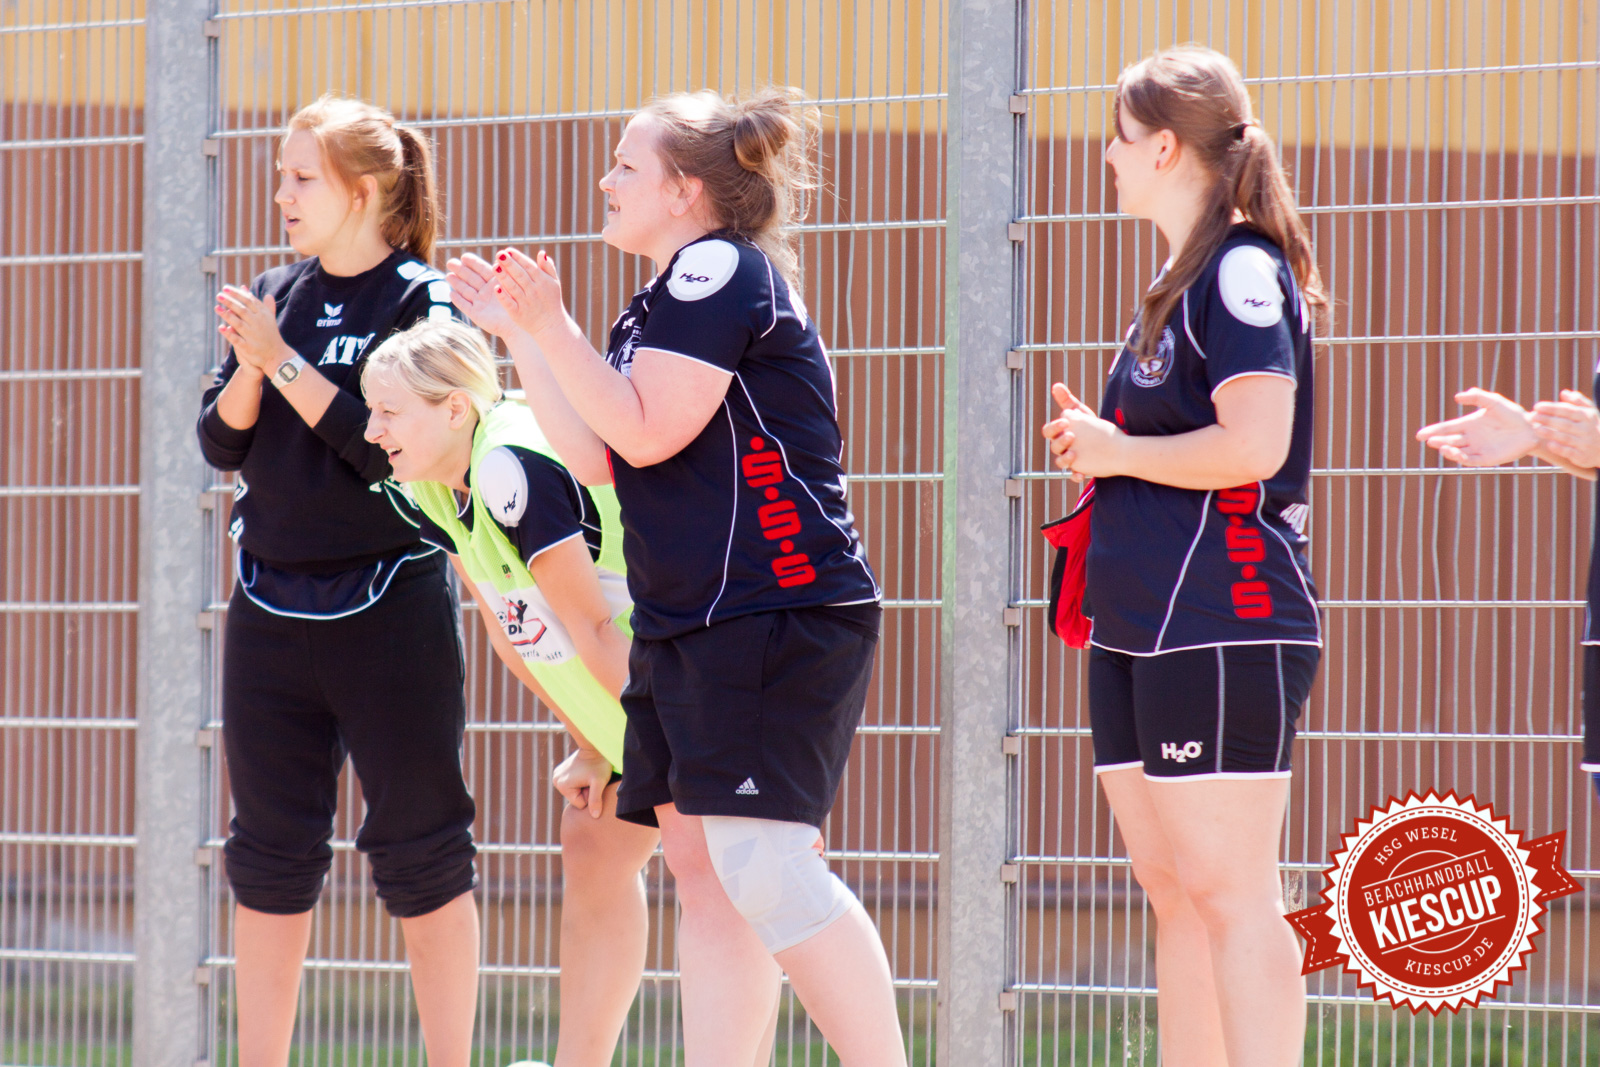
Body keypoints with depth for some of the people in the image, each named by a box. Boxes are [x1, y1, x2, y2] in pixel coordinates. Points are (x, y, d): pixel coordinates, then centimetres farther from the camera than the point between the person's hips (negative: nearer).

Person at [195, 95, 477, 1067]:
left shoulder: (422, 302, -5)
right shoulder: (277, 295, 10)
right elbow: (223, 443, 7)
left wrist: (284, 362, -16)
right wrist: (248, 366, -11)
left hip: (389, 607, -5)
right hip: (271, 608, 6)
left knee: (423, 854, -1)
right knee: (270, 851, 8)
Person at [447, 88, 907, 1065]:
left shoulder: (722, 268, -8)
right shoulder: (659, 304, 21)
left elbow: (647, 432, -14)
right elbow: (598, 459, 19)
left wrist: (553, 326, -10)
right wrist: (516, 331, 20)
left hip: (780, 611, -10)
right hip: (690, 621, 10)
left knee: (761, 859, -18)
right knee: (701, 868, 5)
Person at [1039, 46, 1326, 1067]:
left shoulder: (1243, 269, -11)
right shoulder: (1180, 280, 18)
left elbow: (1253, 445, -22)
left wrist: (1116, 450, -10)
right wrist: (1099, 441, 9)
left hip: (1223, 628, -10)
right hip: (1143, 627, 10)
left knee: (1227, 890, -10)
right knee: (1174, 891, 9)